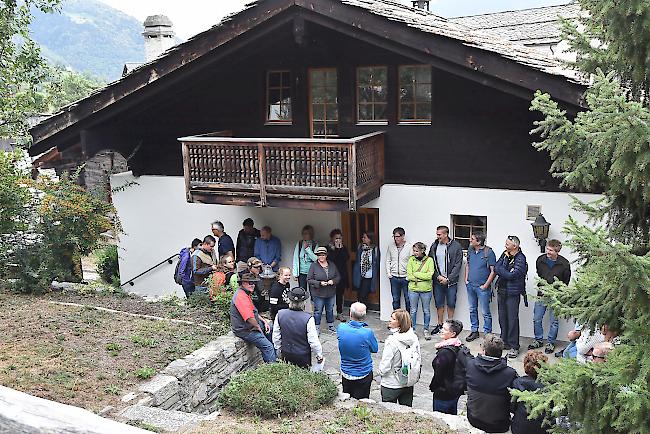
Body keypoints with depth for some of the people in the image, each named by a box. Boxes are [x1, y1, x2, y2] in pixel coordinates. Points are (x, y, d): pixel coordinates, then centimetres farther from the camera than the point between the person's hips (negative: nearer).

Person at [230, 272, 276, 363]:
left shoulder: (246, 293, 11)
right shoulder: (241, 296, -24)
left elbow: (254, 312, 22)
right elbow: (250, 318, -31)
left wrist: (264, 321, 11)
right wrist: (258, 327, -15)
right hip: (245, 330, -11)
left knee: (271, 329, 20)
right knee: (268, 346, -16)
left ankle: (276, 357, 27)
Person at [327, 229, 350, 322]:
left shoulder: (344, 248, 11)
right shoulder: (328, 247, -1)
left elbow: (347, 258, -4)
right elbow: (330, 258, -16)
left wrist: (341, 248, -9)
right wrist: (336, 249, -14)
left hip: (342, 274, 4)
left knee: (340, 294, 8)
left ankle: (339, 313, 16)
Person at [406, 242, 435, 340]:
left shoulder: (429, 260, -5)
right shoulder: (411, 260, -1)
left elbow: (429, 275, -15)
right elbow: (409, 276, -7)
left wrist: (416, 274, -12)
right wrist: (422, 277, -14)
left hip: (426, 290, -1)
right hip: (413, 289, 1)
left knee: (426, 311, 11)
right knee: (413, 310, 10)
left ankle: (426, 329, 26)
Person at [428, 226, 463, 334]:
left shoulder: (456, 246, -7)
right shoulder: (434, 246, 4)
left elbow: (457, 265, -8)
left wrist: (448, 279, -12)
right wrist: (438, 276, -7)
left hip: (451, 280, -3)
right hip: (438, 280, 3)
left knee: (451, 304, 6)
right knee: (439, 304, 10)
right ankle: (440, 325, 22)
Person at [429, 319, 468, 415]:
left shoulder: (445, 351, -26)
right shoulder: (460, 347, 1)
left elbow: (438, 373, -19)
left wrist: (432, 387, -3)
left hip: (443, 393, -9)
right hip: (455, 391, 9)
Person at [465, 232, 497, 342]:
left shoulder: (488, 252, -13)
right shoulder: (470, 250, 6)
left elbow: (493, 271, -12)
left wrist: (486, 285, -14)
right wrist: (466, 279, 9)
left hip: (482, 287, -6)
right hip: (470, 285, 6)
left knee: (485, 312, 0)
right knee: (472, 309, 15)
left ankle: (487, 333, 10)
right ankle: (474, 331, 27)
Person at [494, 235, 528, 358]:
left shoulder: (520, 259, -13)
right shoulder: (505, 254, 8)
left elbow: (511, 275, -19)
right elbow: (496, 268, 1)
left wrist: (500, 270, -6)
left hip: (513, 293, -7)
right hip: (501, 291, 7)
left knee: (512, 319, -4)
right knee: (502, 318, 13)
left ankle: (514, 346, 3)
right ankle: (504, 342, 25)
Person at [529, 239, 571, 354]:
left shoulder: (564, 263, -12)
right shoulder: (540, 260, -3)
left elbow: (566, 281, 0)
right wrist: (539, 286, 6)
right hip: (541, 294, 3)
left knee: (554, 321, 6)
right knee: (537, 319, 7)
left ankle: (551, 343, 21)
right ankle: (538, 340, 25)